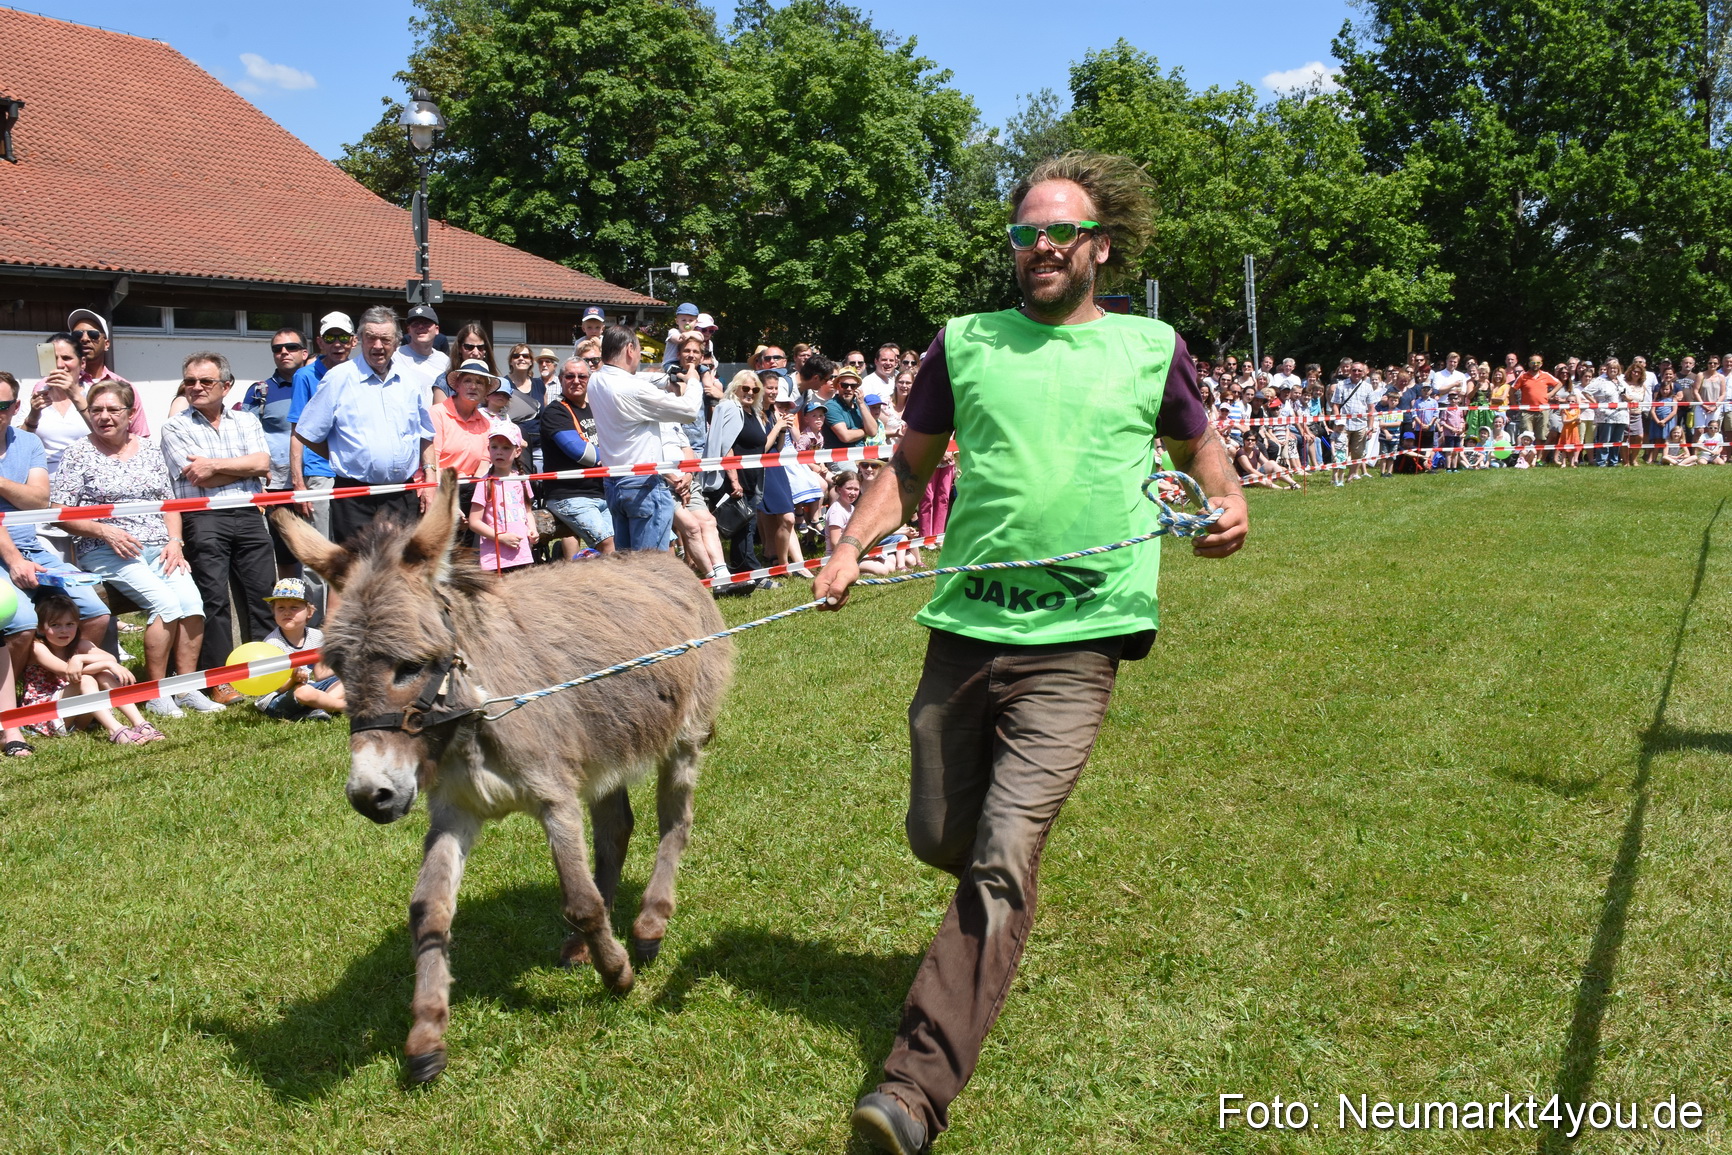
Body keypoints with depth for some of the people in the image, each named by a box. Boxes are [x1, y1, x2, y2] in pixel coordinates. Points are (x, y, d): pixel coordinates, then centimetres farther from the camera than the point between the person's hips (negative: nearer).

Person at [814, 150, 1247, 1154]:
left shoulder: (1150, 348, 7)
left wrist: (1229, 501, 0)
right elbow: (912, 466, 15)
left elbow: (1199, 443, 22)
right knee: (938, 838, 13)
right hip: (966, 628, 3)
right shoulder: (964, 344, 9)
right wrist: (852, 545, -1)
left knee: (1002, 863, -13)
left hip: (1075, 643, -3)